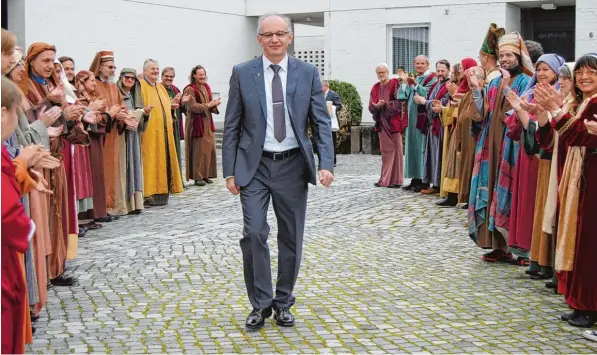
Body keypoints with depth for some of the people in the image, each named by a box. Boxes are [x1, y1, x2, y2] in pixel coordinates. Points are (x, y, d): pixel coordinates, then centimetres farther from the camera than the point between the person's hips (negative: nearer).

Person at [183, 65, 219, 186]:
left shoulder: (206, 87, 12)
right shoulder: (190, 89, -10)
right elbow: (193, 106, -17)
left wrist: (214, 104, -6)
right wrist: (208, 105, -18)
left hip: (208, 123, 7)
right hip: (197, 124, -7)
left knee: (209, 148, 5)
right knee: (198, 150, -7)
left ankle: (206, 174, 14)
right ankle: (197, 176, 0)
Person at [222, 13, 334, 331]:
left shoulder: (307, 73, 1)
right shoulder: (242, 73, 0)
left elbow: (322, 122, 0)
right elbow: (232, 126, 2)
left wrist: (326, 163, -12)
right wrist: (229, 170, -3)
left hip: (292, 165, 1)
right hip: (254, 166, -1)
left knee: (291, 238, 8)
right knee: (254, 234, -9)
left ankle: (283, 303, 24)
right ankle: (260, 304, 7)